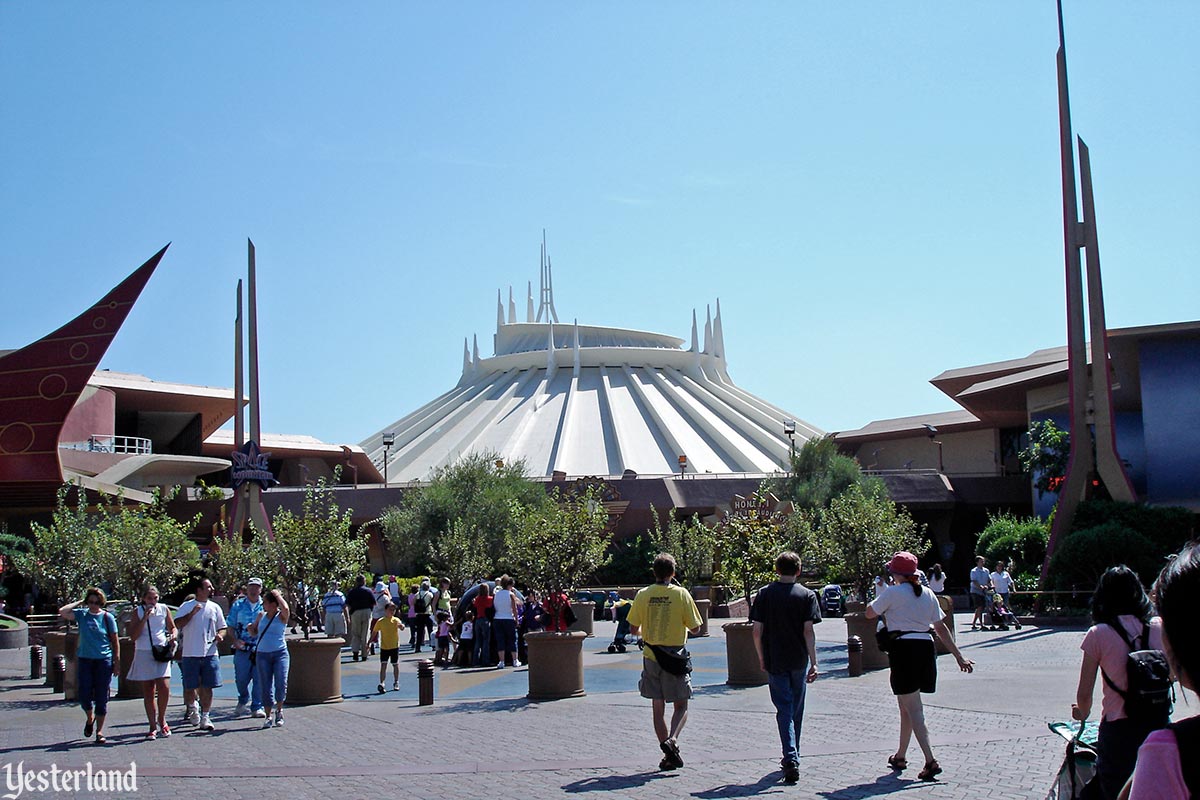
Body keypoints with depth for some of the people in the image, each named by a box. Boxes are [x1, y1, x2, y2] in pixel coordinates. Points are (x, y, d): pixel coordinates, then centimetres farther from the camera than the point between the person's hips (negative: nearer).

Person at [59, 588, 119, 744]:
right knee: (84, 695, -1)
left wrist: (117, 662, -2)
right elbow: (62, 612, -11)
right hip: (85, 659, 1)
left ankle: (99, 731, 10)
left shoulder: (107, 617, 0)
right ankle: (90, 718, 31)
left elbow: (115, 642, 2)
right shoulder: (81, 614, 5)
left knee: (101, 697, 1)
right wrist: (80, 602, -2)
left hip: (104, 660, -1)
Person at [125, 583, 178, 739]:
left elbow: (172, 627, 19)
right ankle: (153, 726, 11)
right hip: (144, 654, 0)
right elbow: (133, 636, -5)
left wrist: (172, 637, -3)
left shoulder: (163, 609, 7)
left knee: (164, 688, -14)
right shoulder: (138, 612, 2)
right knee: (148, 692, 4)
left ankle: (162, 719, 9)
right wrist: (145, 618, -12)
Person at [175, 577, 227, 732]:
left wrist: (219, 635, -5)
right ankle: (193, 708, 31)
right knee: (190, 687, 3)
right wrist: (192, 613, -17)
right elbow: (177, 624, -8)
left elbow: (222, 627, 17)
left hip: (210, 653, 2)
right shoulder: (186, 606, 2)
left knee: (207, 687, -1)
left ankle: (205, 718, 5)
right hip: (190, 654, -2)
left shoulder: (215, 607, 11)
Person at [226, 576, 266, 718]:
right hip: (242, 648, 0)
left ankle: (257, 707, 7)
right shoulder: (238, 605, 9)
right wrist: (235, 640, -6)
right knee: (241, 678, 4)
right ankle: (243, 701, 30)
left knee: (259, 678, -2)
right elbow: (230, 626, 9)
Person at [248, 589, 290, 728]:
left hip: (280, 653, -3)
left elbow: (286, 608, -24)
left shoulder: (282, 616, -1)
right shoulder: (261, 615, 11)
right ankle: (268, 716, 9)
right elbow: (254, 633, 22)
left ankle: (279, 710, 13)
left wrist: (278, 595, -10)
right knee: (266, 687, 1)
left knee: (281, 685, -12)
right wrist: (250, 628, -1)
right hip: (262, 654, 4)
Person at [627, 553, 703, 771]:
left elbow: (633, 628, 3)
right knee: (681, 706, 8)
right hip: (675, 657, -2)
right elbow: (695, 628, -4)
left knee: (658, 708, 10)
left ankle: (668, 755, 11)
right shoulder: (681, 594, -7)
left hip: (651, 657, 2)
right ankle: (672, 740, -16)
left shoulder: (643, 594, -2)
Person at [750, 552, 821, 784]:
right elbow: (808, 631, -10)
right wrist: (813, 662, -10)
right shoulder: (806, 595, -3)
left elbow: (757, 631, -3)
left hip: (775, 662, -1)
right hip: (799, 661, 1)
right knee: (796, 710, 16)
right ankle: (792, 757, 28)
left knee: (784, 710, 1)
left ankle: (791, 759, -14)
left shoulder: (764, 594, -2)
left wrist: (762, 659, 9)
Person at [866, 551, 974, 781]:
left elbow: (870, 614, 3)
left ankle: (931, 761, -16)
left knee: (913, 708, -6)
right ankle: (900, 756, 31)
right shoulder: (927, 594, 11)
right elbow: (941, 628, 12)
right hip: (925, 648, 7)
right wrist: (959, 657, 15)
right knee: (907, 705, 20)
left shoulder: (893, 592, -7)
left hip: (903, 649, -7)